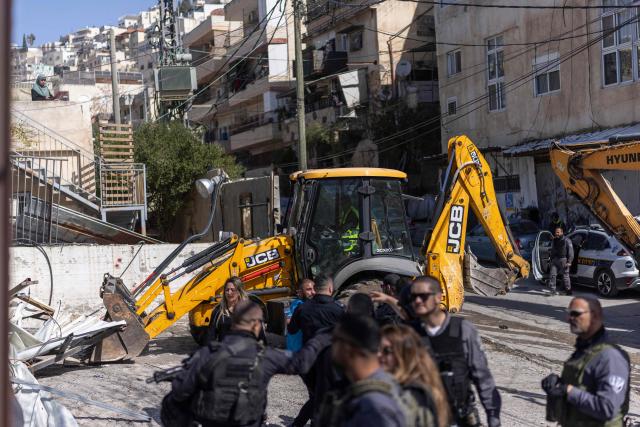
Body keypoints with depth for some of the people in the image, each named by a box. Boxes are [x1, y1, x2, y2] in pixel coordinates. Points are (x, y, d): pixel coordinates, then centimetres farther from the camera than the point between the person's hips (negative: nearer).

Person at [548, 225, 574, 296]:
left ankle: (568, 290, 11)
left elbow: (570, 251, -7)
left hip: (563, 260, -6)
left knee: (565, 275, -1)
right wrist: (551, 259, 21)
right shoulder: (554, 241, 16)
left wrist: (569, 262, -13)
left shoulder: (566, 240, -5)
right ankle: (553, 290, -2)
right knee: (552, 274, -4)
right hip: (555, 260, 6)